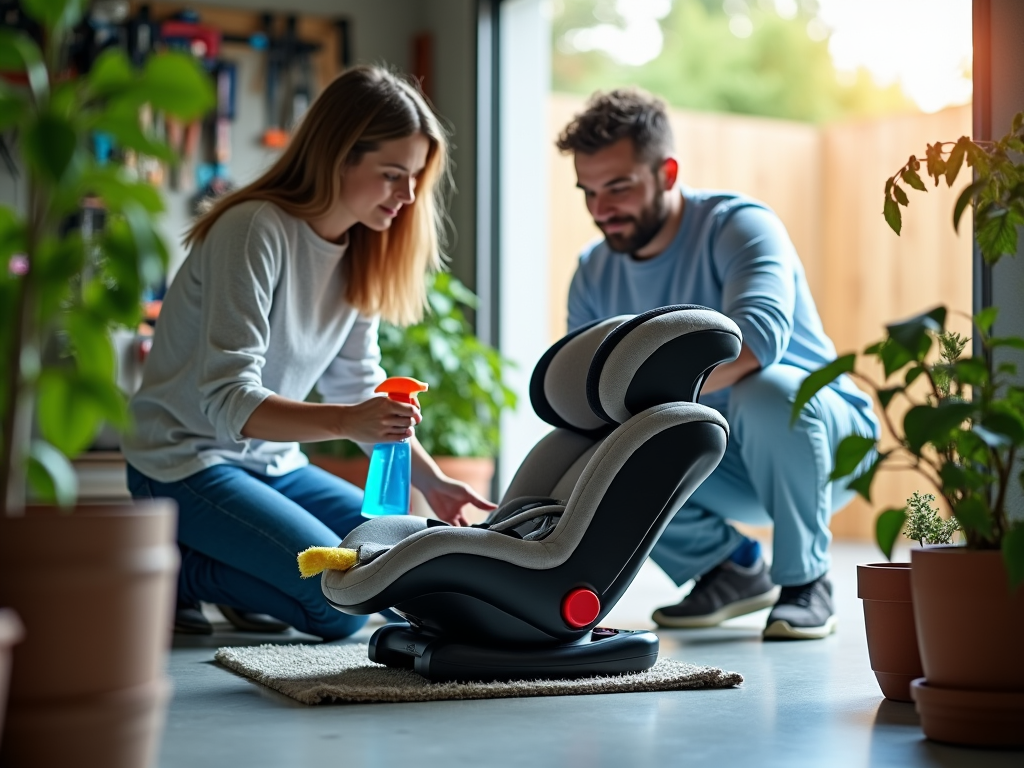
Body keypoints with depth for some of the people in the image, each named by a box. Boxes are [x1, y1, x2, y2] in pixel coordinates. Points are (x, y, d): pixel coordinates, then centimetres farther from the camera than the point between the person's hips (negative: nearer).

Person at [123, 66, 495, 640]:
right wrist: (345, 421, -43)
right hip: (187, 461, -8)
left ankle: (221, 565, 9)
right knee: (340, 603, -22)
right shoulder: (256, 229, -21)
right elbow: (228, 402, -28)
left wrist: (432, 481, -3)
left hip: (271, 462, 8)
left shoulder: (361, 251, 4)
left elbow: (359, 387, 9)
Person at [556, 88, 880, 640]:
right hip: (724, 469, 5)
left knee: (764, 390, -37)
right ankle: (730, 567, 4)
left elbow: (758, 337, -40)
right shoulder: (594, 275, -2)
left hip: (825, 437, -5)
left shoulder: (739, 225, -20)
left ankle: (804, 580, -14)